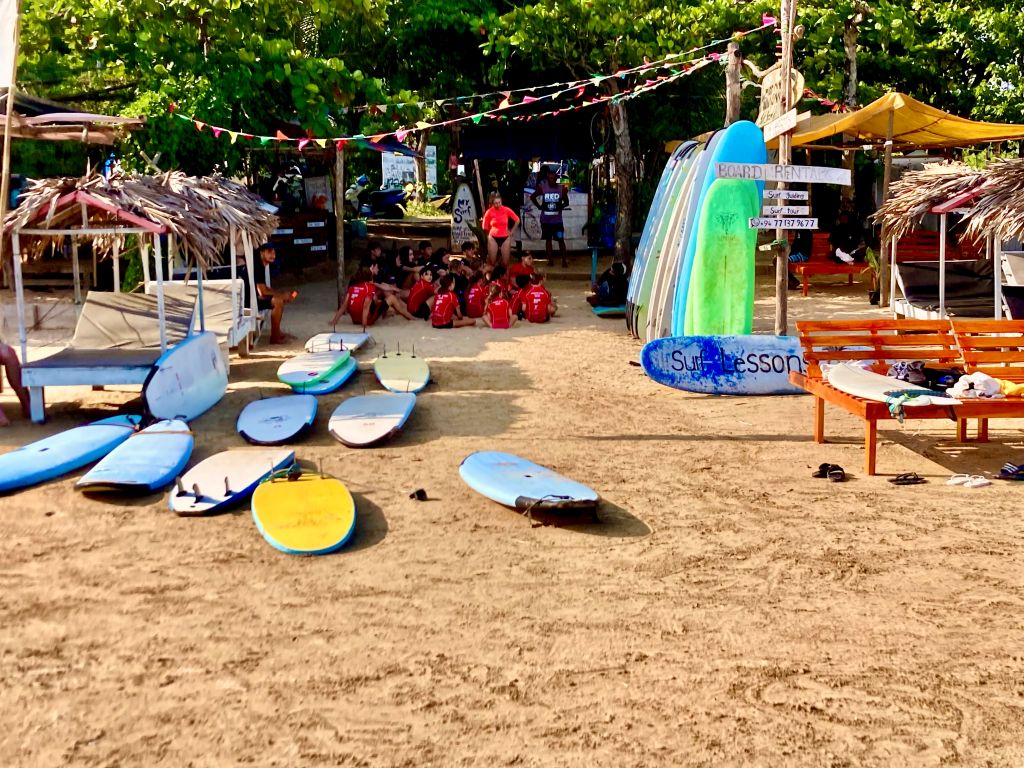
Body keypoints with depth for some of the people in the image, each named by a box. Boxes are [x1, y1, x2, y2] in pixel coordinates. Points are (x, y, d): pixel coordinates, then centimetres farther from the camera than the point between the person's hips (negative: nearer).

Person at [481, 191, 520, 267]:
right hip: (493, 238, -1)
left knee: (505, 262, 1)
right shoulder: (489, 212, -8)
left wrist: (511, 231, 8)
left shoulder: (507, 210, -7)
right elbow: (484, 227, 4)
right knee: (492, 261, -1)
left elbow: (517, 220, 7)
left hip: (505, 238, 1)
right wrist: (494, 231, 9)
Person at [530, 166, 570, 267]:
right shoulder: (542, 187, -6)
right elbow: (532, 197, 7)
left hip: (557, 220, -1)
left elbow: (566, 202, 7)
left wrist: (560, 207, -8)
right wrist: (539, 206, 0)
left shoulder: (562, 188, -5)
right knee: (548, 239, 9)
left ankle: (564, 260, 2)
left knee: (561, 240, -2)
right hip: (545, 220, 1)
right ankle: (550, 260, 17)